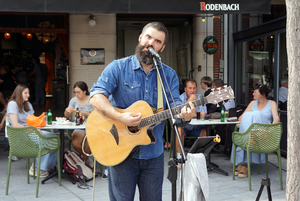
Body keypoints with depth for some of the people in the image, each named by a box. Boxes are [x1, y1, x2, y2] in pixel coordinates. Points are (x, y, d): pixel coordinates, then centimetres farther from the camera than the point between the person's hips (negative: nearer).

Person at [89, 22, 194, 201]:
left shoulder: (169, 75, 6)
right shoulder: (118, 67, -4)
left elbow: (174, 105, 0)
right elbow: (96, 96, -13)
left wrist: (185, 114, -24)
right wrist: (120, 117, -28)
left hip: (154, 153, 3)